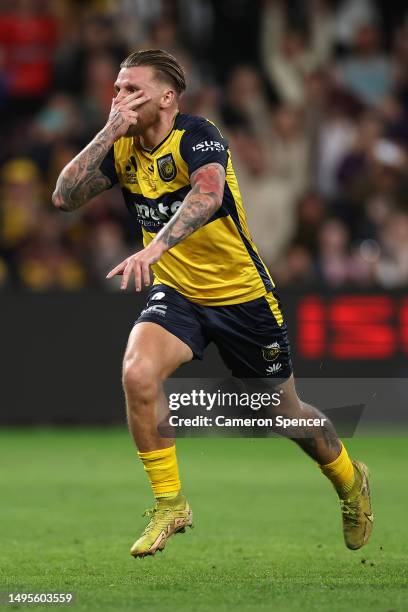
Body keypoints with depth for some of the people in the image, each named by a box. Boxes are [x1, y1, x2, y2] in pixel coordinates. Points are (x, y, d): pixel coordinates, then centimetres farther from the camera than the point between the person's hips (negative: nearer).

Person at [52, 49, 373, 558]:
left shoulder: (196, 136, -21)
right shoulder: (121, 149, -3)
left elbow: (208, 193, -41)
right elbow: (65, 196, -11)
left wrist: (155, 247, -56)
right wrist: (109, 132, -19)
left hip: (242, 295, -4)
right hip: (176, 293, 4)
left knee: (285, 411, 10)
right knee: (137, 371, -26)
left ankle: (350, 481, 42)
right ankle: (170, 504, -11)